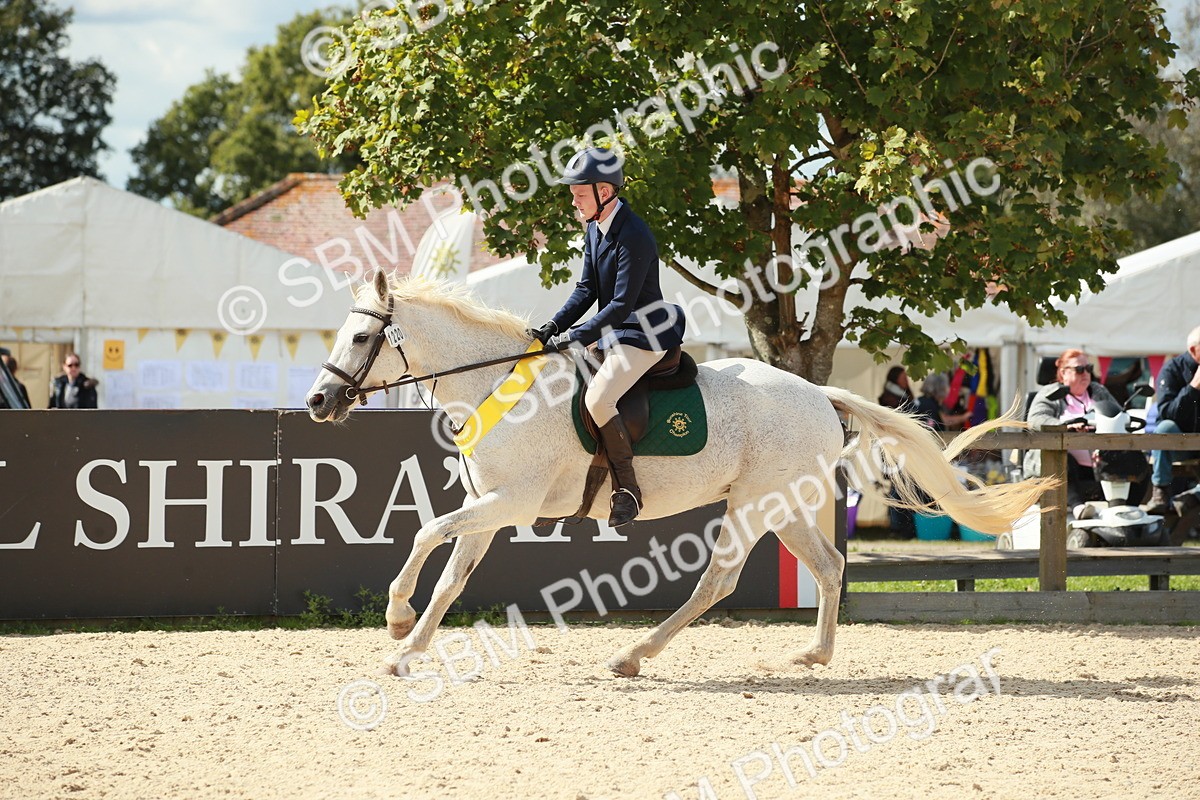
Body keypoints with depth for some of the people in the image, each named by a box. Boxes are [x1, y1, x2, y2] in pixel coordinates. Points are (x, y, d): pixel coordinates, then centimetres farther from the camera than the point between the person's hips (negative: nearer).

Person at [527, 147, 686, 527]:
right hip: (611, 333, 10)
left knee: (597, 399, -28)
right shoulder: (595, 228, 7)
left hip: (644, 334, -10)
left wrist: (575, 337, -25)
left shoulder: (633, 236, -22)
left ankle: (628, 489, -15)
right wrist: (554, 327, -4)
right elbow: (587, 289, 10)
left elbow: (622, 305, -24)